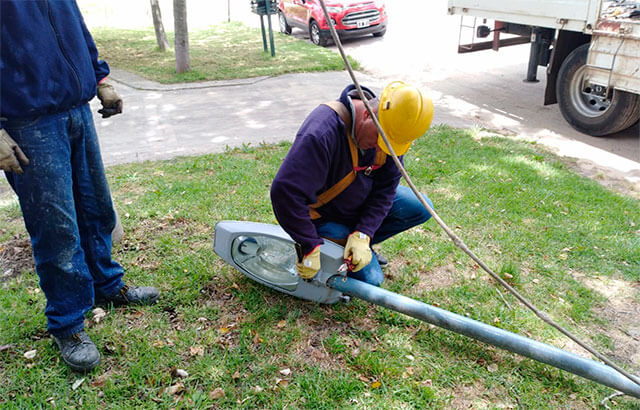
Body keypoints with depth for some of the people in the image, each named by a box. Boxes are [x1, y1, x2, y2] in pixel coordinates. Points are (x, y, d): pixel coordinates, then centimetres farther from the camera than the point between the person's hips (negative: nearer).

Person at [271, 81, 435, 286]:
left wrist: (362, 236, -23)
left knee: (421, 208, -6)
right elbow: (286, 191, -42)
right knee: (370, 279, -13)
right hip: (324, 215, -6)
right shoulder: (322, 132, -38)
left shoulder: (389, 130, -15)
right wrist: (309, 248, -36)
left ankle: (359, 245, 8)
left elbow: (386, 186, -11)